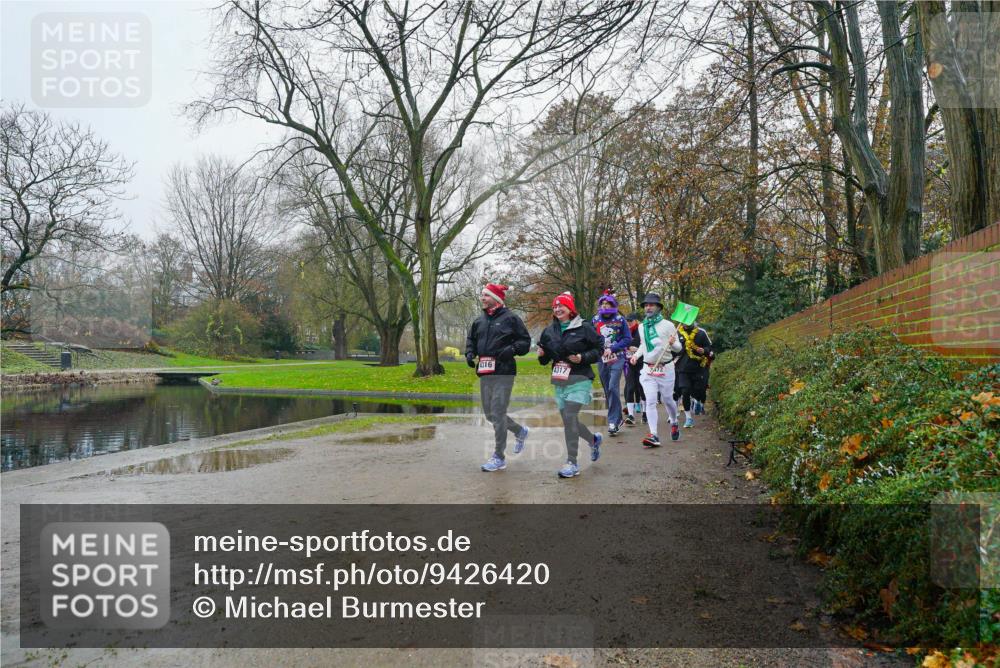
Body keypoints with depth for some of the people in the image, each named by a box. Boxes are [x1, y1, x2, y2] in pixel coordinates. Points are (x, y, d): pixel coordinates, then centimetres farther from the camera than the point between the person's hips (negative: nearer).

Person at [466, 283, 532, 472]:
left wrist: (512, 349, -20)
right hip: (484, 373, 7)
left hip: (503, 373, -7)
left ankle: (499, 458, 4)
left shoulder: (510, 318, -4)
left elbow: (525, 340, -2)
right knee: (490, 414, 14)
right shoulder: (479, 321, 14)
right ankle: (519, 431, 38)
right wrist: (470, 354, 4)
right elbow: (471, 340, 24)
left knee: (497, 414, -7)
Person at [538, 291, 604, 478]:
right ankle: (593, 440, 40)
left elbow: (599, 347, -2)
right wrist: (542, 354, -5)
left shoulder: (584, 328, -5)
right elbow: (545, 359, 17)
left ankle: (572, 463, -8)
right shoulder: (549, 331, 10)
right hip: (559, 382, 6)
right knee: (569, 421, 10)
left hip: (579, 380, -6)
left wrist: (583, 358, -16)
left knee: (569, 417, -16)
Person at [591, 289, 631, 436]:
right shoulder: (595, 320, 7)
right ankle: (618, 419, 23)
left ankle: (613, 421, -12)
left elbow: (628, 339, -2)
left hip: (616, 359, -4)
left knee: (613, 388, -16)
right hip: (601, 359, 4)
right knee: (607, 390, 9)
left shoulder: (620, 320, -1)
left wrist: (612, 348, -12)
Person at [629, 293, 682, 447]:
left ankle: (674, 423, 38)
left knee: (667, 399, 9)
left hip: (665, 368, -3)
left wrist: (672, 343, -26)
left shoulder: (667, 325, -5)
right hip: (648, 369, 3)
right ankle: (653, 435, -12)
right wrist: (636, 354, 8)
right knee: (650, 401, -8)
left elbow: (678, 348, -4)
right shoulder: (641, 327, 10)